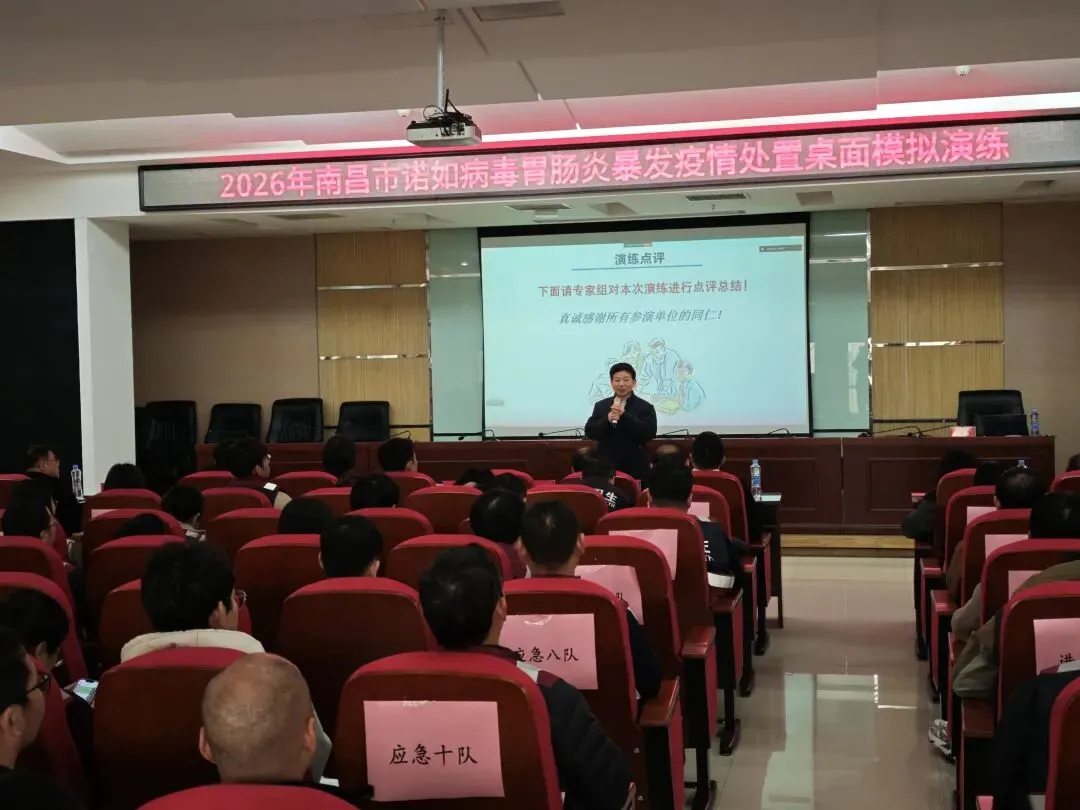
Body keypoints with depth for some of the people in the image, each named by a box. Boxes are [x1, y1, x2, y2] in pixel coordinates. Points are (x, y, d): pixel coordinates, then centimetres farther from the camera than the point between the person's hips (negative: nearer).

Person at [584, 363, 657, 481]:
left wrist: (624, 415, -19)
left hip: (634, 469, -2)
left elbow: (650, 434, -11)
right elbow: (589, 432, 4)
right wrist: (607, 420, -15)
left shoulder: (645, 407, 2)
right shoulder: (600, 406, 10)